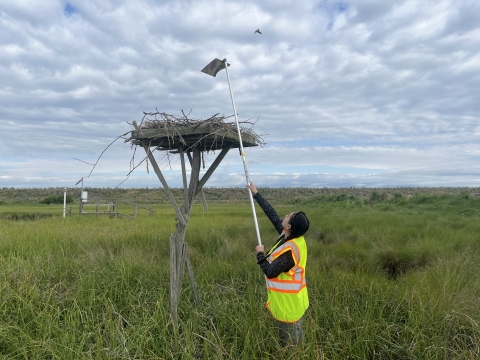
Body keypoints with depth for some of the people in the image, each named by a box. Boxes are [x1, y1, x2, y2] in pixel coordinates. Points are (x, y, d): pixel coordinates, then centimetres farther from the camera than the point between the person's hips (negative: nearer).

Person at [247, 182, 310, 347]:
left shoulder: (289, 251, -31)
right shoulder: (294, 237, -6)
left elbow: (270, 272, -24)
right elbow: (273, 215, 0)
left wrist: (260, 254, -8)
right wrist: (256, 194, 4)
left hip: (288, 304, -9)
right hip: (294, 301, 9)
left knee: (289, 345, 9)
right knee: (295, 342, 23)